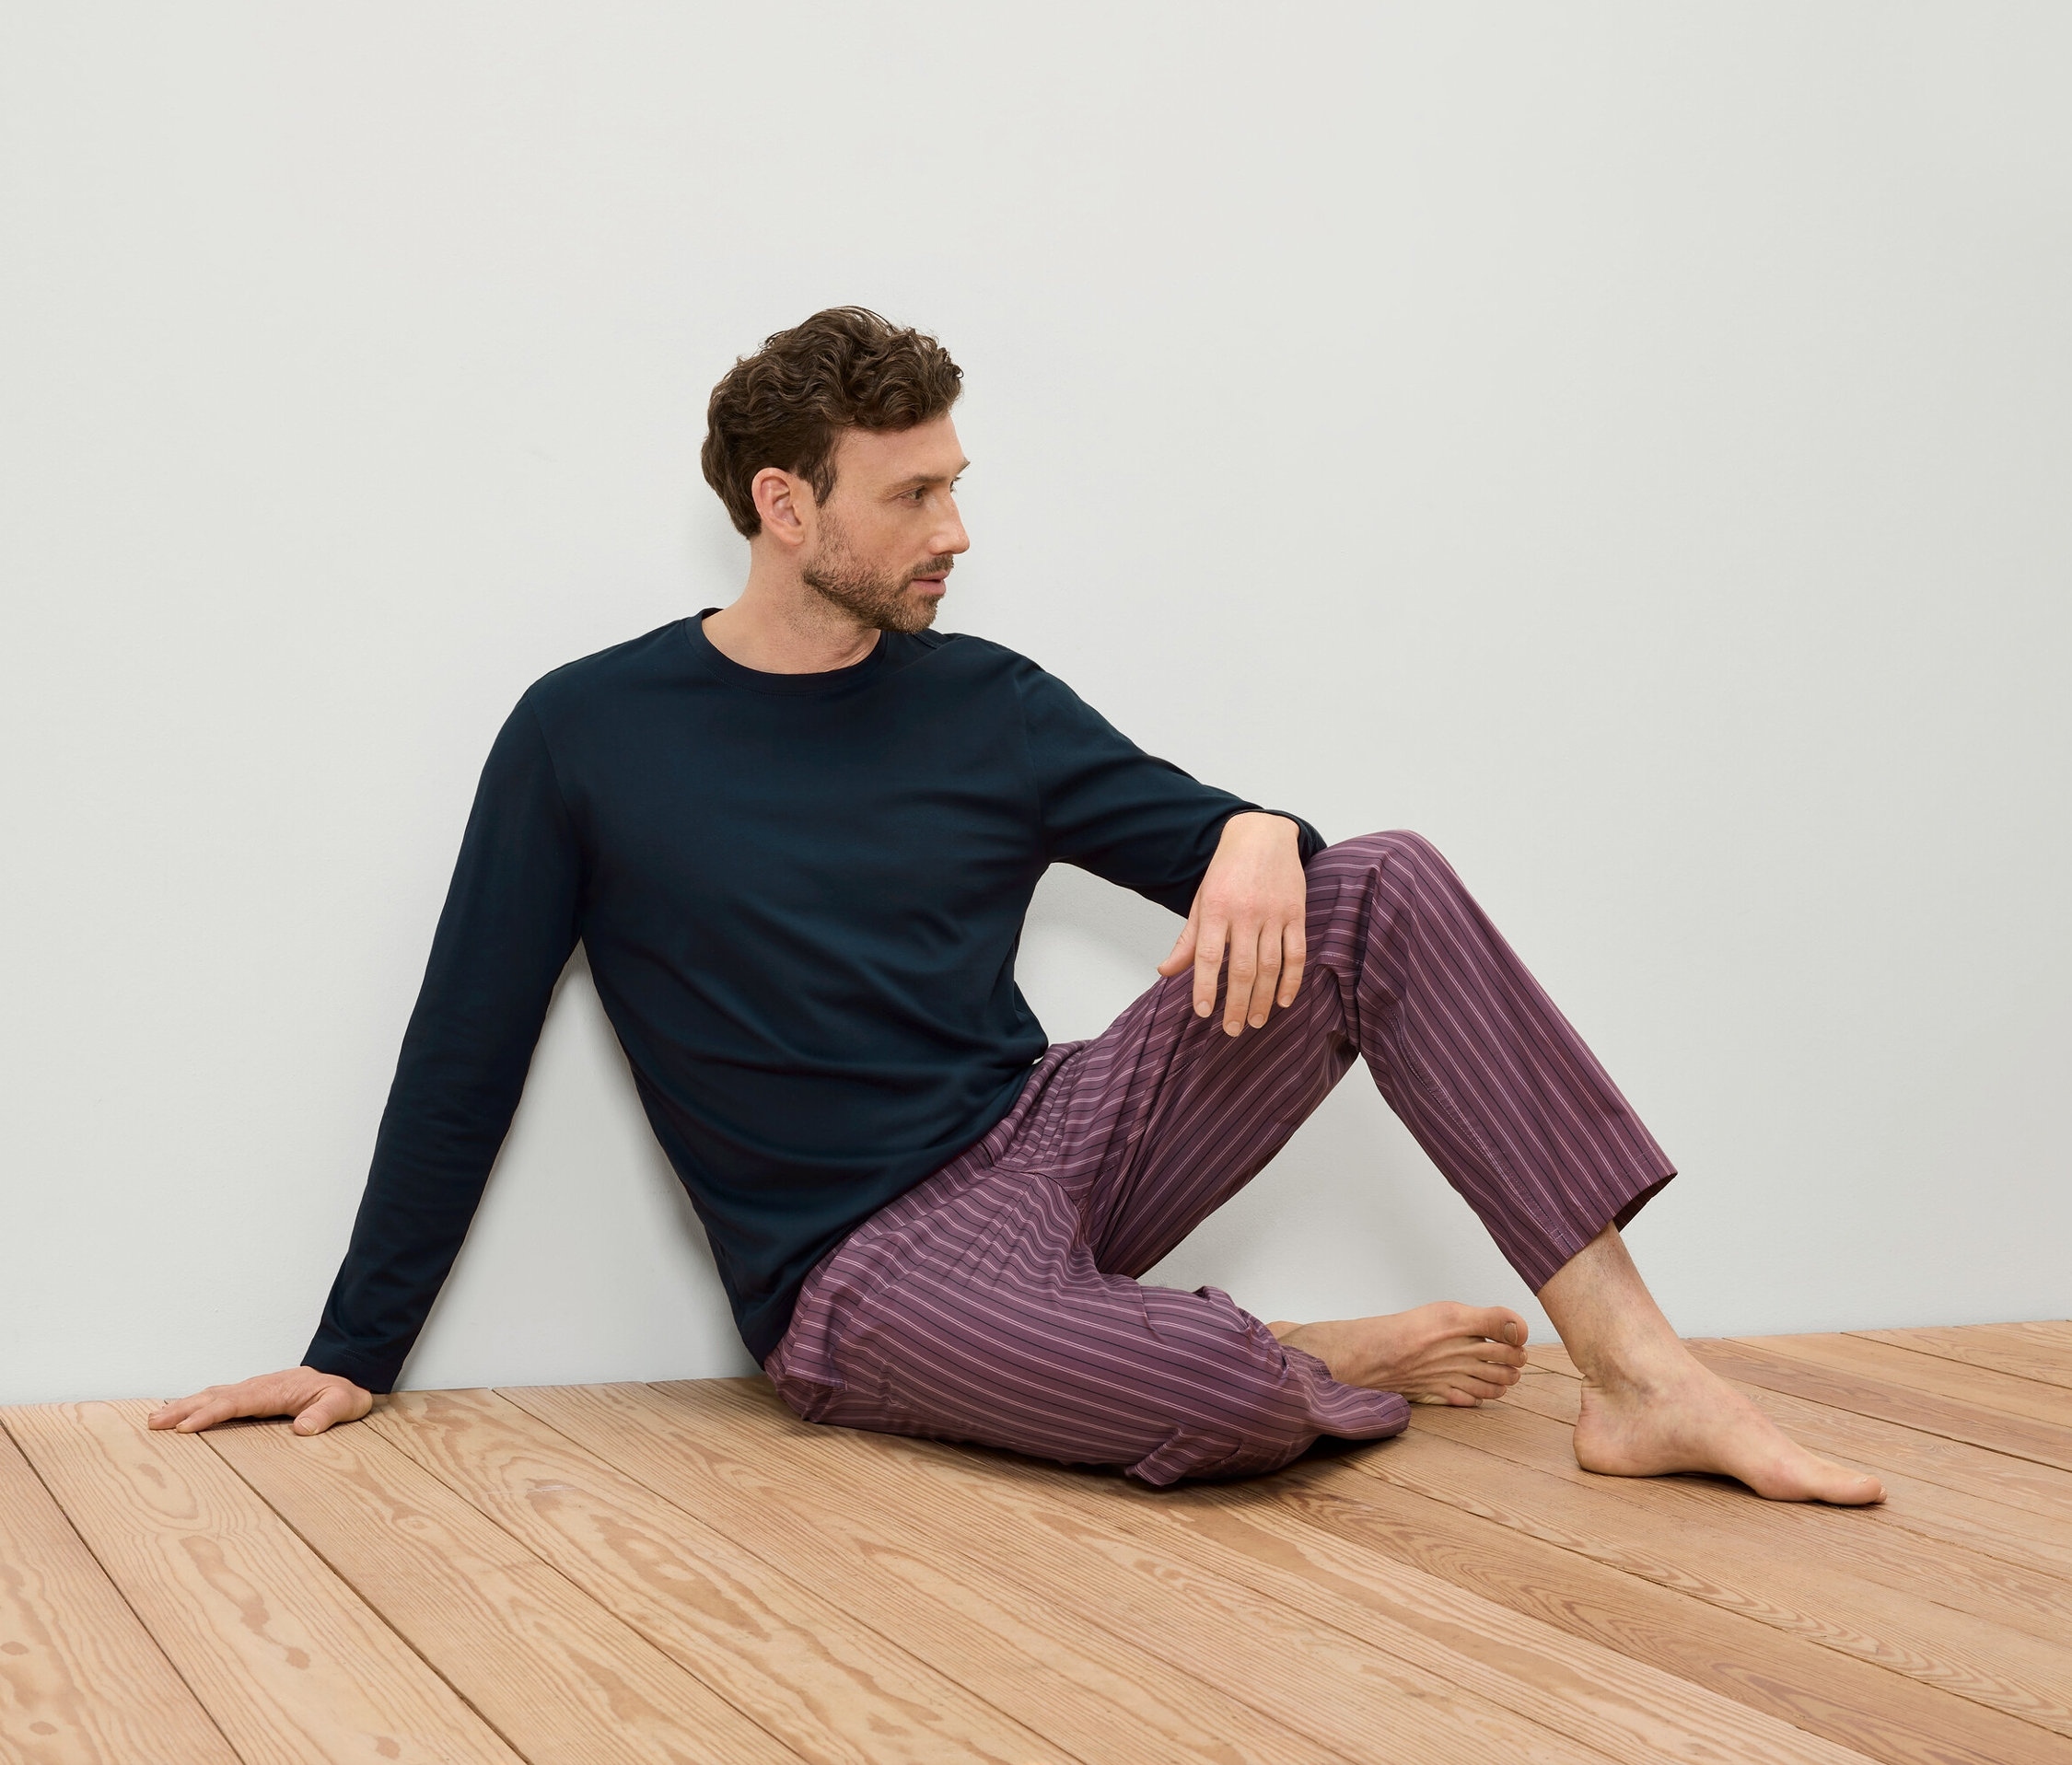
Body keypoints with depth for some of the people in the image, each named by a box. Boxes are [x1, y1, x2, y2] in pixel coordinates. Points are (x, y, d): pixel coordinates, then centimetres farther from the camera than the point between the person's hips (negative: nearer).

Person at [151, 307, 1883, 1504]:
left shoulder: (988, 704, 6)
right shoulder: (587, 736, -3)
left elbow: (1212, 850, 9)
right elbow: (467, 1051, 2)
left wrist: (1258, 836, -18)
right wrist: (354, 1354, 5)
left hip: (1055, 1133, 5)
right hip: (864, 1260, -5)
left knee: (1391, 890, -15)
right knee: (1220, 1393, -36)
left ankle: (1640, 1374, -14)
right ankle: (1348, 1364, 1)